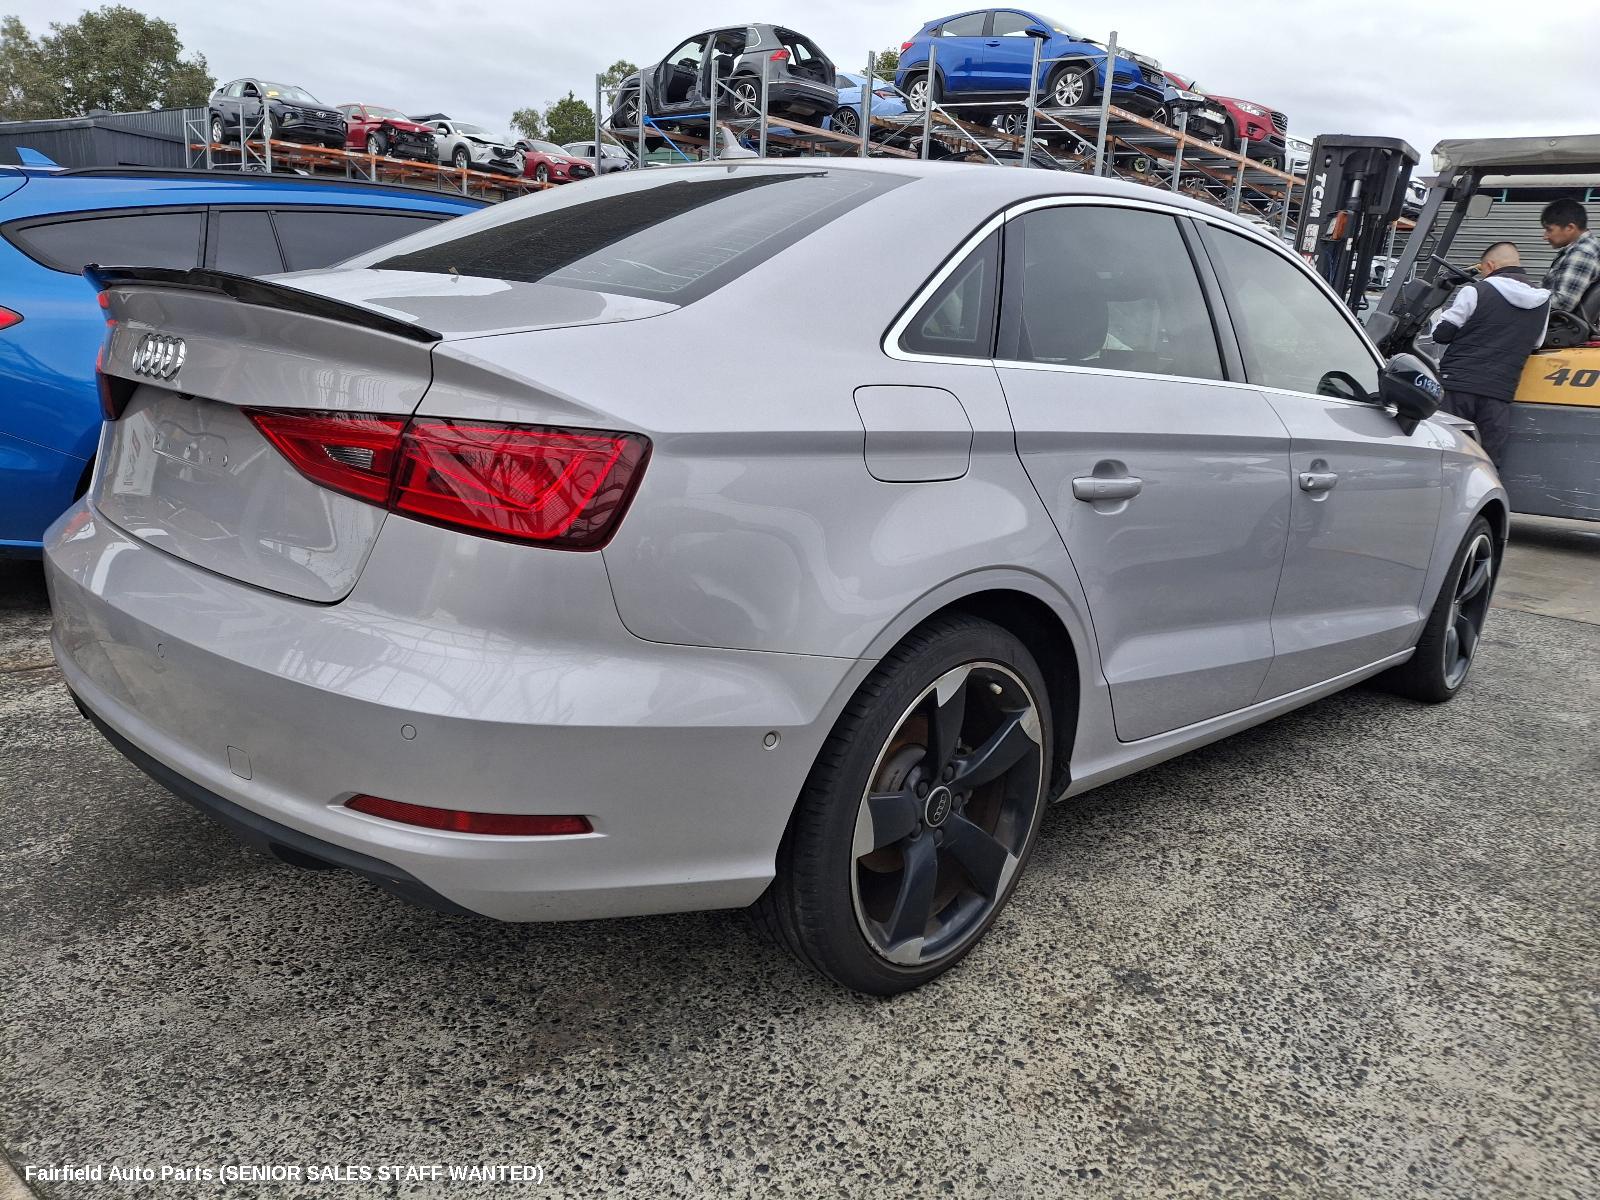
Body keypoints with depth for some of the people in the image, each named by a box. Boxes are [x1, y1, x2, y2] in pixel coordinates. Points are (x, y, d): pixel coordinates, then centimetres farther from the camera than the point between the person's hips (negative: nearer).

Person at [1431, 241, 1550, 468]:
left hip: (1457, 384, -4)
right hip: (1500, 394, 4)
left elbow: (1441, 334, -2)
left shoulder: (1476, 291, -4)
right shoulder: (1543, 302, 11)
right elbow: (1534, 346, 17)